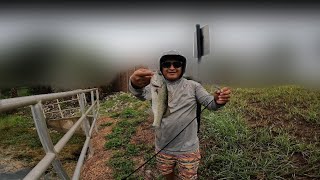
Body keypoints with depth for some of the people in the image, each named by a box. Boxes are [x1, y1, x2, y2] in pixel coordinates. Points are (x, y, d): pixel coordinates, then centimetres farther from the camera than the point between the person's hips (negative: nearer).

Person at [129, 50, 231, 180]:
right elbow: (142, 93, -28)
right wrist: (136, 84, -53)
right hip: (163, 147, 1)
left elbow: (210, 103, -16)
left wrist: (218, 101, -42)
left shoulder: (193, 86, -6)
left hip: (188, 148, -1)